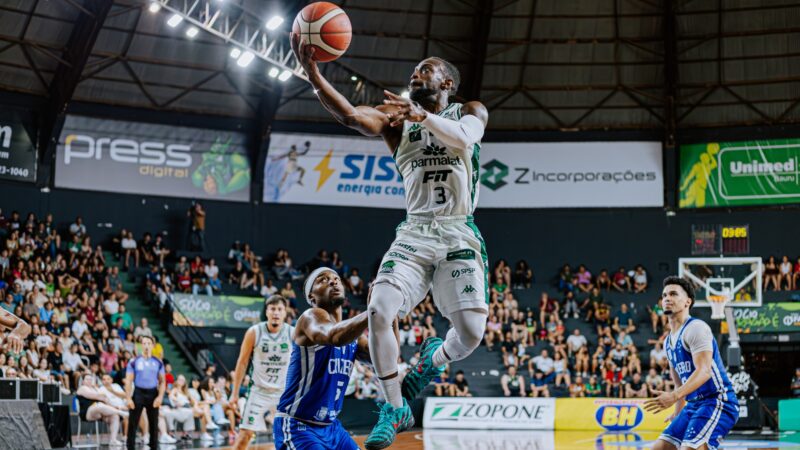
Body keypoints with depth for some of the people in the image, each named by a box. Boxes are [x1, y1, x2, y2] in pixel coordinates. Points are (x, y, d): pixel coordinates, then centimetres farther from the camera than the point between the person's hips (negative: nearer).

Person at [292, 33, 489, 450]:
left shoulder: (471, 112, 9)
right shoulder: (396, 117, 11)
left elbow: (463, 138, -17)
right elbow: (350, 115, -10)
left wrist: (422, 115, -34)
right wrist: (312, 72, -25)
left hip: (458, 235, -1)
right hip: (413, 233, 2)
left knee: (471, 331, -16)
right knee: (379, 311, -22)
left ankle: (434, 358, 22)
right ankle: (394, 407, -4)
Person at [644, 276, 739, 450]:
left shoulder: (695, 328, -11)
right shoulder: (669, 341, 17)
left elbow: (704, 371, -24)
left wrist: (674, 396, -35)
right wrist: (677, 414, 28)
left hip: (717, 402, -9)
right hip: (693, 405, 9)